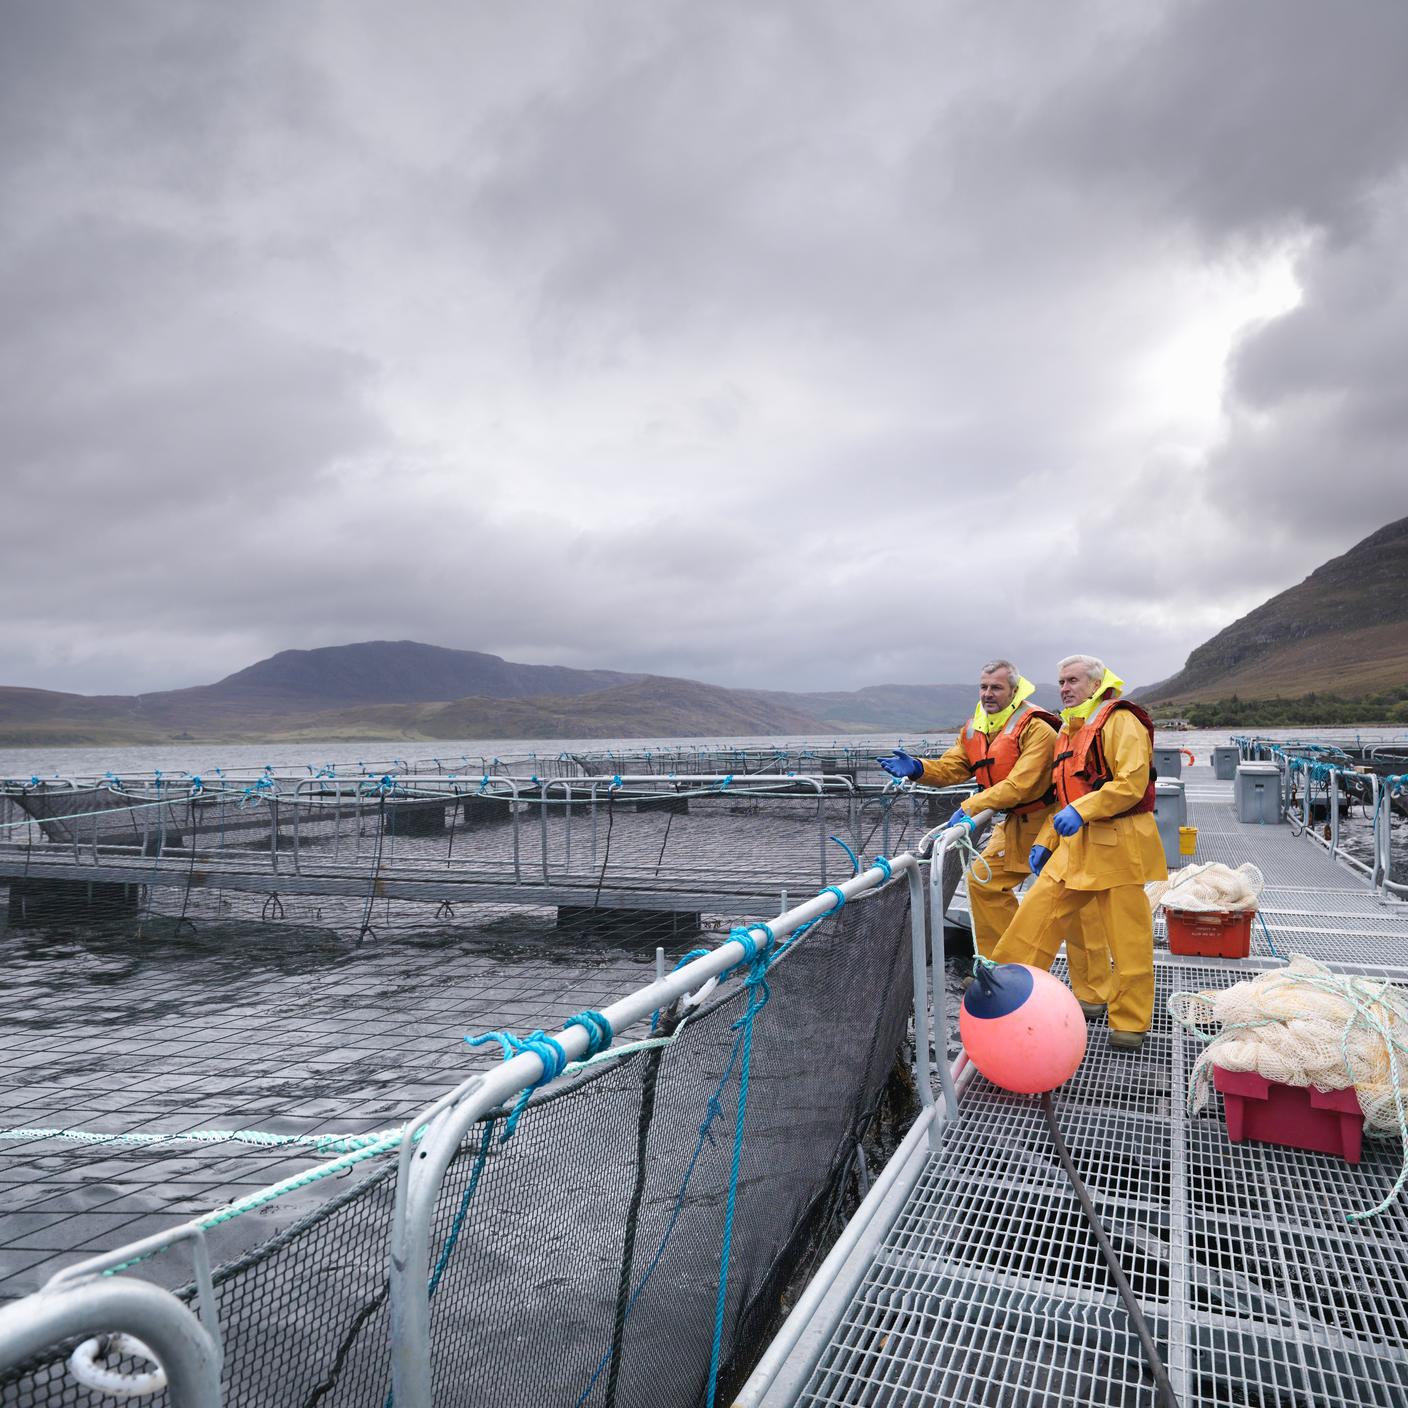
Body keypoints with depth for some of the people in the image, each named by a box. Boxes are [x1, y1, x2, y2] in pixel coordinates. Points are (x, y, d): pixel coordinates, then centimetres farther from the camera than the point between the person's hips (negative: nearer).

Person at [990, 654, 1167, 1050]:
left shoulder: (1119, 721, -9)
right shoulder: (1068, 732, 18)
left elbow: (1132, 782, -21)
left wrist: (1081, 810, -28)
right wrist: (1046, 841, 15)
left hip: (1118, 844, -8)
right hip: (1076, 844, 8)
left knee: (1128, 938, 2)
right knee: (1036, 912, 5)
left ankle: (1130, 1022, 17)